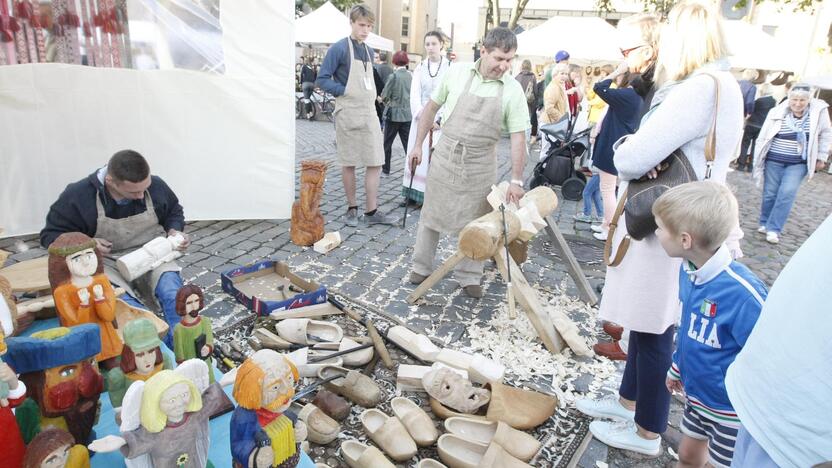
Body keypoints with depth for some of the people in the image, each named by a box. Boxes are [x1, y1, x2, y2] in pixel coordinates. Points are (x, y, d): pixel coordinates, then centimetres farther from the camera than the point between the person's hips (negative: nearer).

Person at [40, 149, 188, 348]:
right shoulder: (78, 195, -14)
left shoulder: (156, 186, -7)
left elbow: (174, 211, 16)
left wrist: (174, 231, -6)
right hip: (107, 263, -1)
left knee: (174, 296, -29)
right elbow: (51, 235, -1)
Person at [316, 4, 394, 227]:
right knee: (349, 163, 4)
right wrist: (344, 91, -15)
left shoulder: (369, 51, 14)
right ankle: (352, 208, 16)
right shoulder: (339, 48, -6)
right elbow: (322, 79, -7)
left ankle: (371, 211, 7)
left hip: (369, 113, 6)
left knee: (375, 162, 0)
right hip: (348, 114, -6)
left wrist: (371, 97, 9)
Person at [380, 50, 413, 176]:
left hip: (394, 114, -4)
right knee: (408, 143, 7)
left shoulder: (393, 76, -12)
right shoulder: (411, 76, -1)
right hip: (408, 115, 4)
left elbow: (384, 96, -10)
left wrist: (387, 102, 10)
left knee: (387, 143, 10)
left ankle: (385, 169, 17)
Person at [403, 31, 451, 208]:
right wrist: (424, 117, -13)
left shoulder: (450, 67, -1)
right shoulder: (419, 68, 9)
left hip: (441, 121, -3)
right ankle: (413, 194, 11)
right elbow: (415, 96, 1)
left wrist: (441, 120, -15)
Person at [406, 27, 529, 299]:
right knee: (431, 214, 9)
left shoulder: (512, 89, -7)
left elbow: (518, 136, -6)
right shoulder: (457, 73, -4)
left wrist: (516, 180, -10)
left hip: (480, 164, 0)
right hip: (445, 154, 1)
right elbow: (432, 107, 7)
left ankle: (469, 277, 23)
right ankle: (421, 267, 25)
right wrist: (418, 145, 6)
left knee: (475, 222, 8)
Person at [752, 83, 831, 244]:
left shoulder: (819, 111, -6)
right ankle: (764, 224, 23)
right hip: (774, 160, 0)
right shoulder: (777, 112, -8)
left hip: (799, 163, 0)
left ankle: (773, 229, -3)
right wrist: (759, 158, 0)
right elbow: (764, 136, -1)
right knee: (770, 194, 6)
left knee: (787, 194, -9)